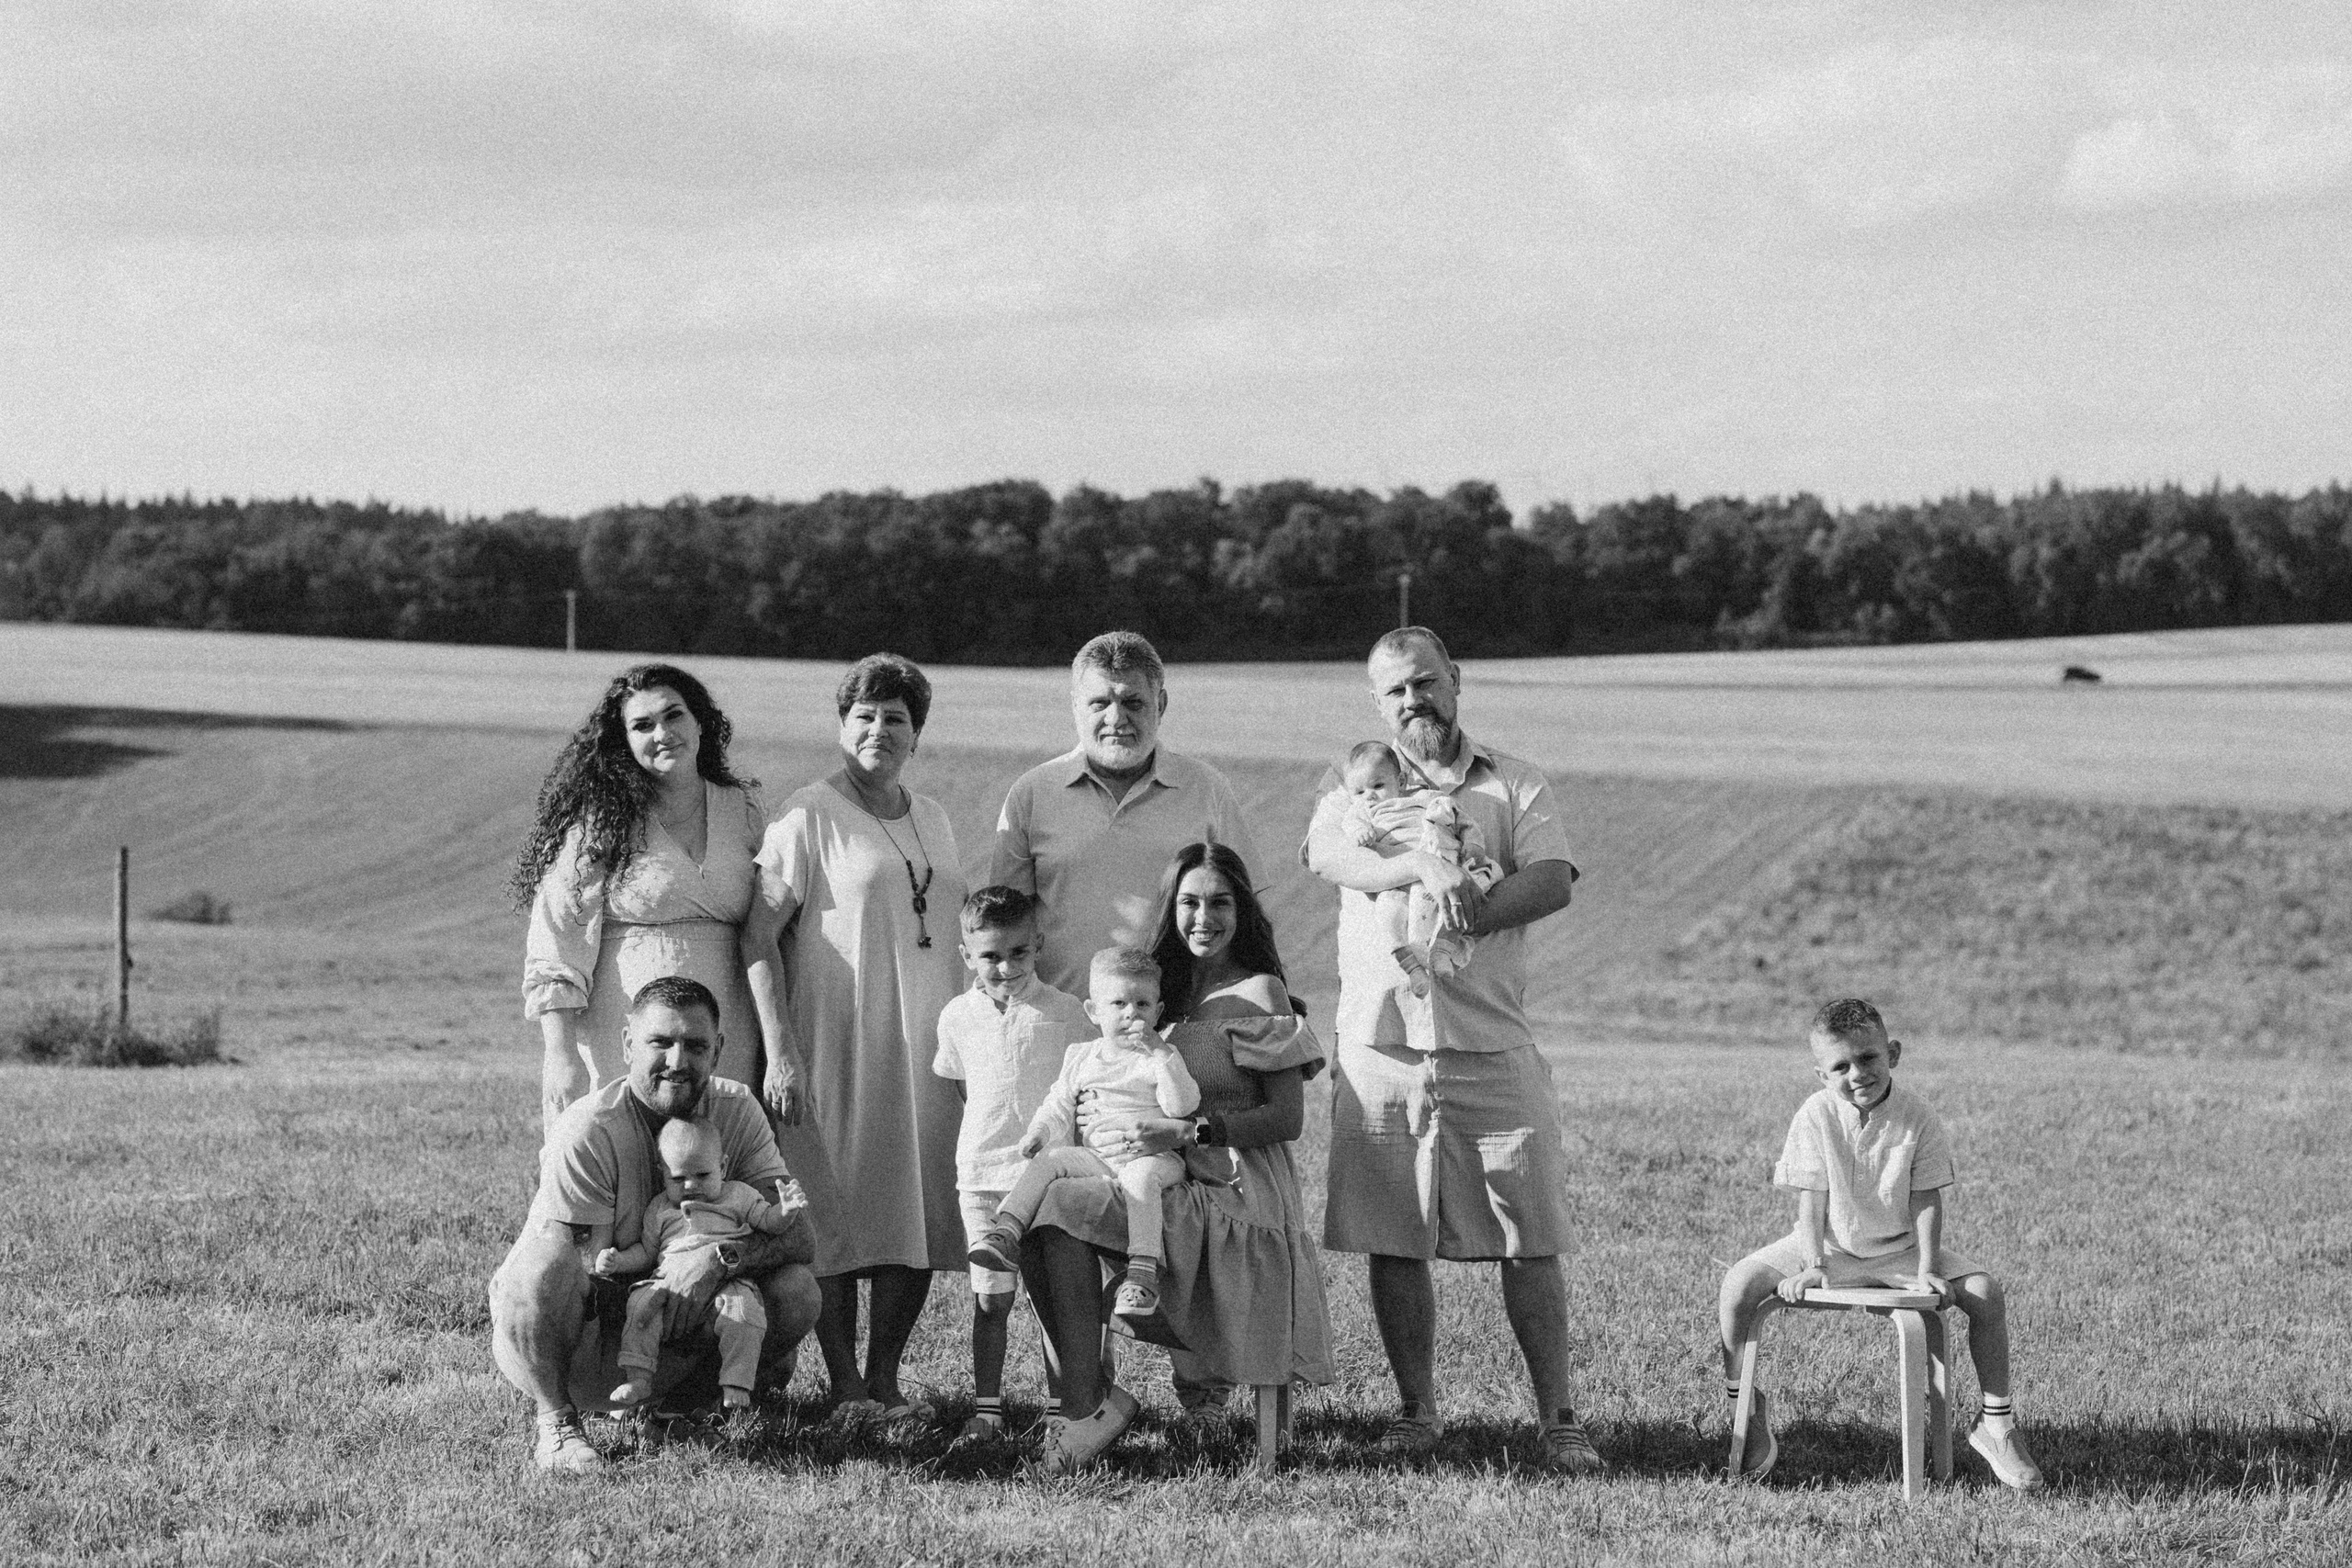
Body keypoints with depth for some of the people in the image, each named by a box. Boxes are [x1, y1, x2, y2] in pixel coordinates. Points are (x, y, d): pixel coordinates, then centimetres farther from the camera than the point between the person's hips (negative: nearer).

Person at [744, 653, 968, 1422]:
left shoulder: (931, 819, 15)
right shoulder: (809, 817, -6)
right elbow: (759, 933, -10)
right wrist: (779, 1049, -17)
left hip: (926, 1045, 6)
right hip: (838, 1045, -6)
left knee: (921, 1209, 4)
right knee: (838, 1212, -4)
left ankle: (885, 1375, 12)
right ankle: (845, 1385, 1)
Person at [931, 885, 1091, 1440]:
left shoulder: (1065, 1012, -3)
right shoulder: (958, 1016, 7)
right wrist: (994, 1129, 11)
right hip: (982, 1171, 2)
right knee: (989, 1298, 3)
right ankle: (986, 1407, 8)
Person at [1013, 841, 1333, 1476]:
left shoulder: (1258, 995, -1)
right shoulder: (1170, 990, 20)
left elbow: (1287, 1118, -8)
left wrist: (1184, 1132, -17)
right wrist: (1114, 1123, 3)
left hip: (1237, 1192, -7)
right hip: (1176, 1190, 7)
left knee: (1064, 1209, -26)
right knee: (1037, 1232, -18)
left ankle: (1087, 1404, -24)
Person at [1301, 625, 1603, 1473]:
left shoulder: (1514, 786, 11)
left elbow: (1553, 879, -6)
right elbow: (1327, 854, -11)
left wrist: (1469, 912, -21)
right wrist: (1425, 868, -27)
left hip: (1493, 1047, -1)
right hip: (1381, 1046, 1)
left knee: (1530, 1243, -2)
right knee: (1393, 1243, 4)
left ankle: (1558, 1419, 4)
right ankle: (1417, 1412, 15)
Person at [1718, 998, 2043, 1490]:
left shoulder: (1915, 1117, -13)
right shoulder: (1815, 1117, -13)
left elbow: (1926, 1198, -10)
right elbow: (1811, 1196, -11)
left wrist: (1927, 1269, -20)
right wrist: (1814, 1264, -23)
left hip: (1901, 1247, 0)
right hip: (1831, 1245, 0)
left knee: (1986, 1292, -21)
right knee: (1738, 1283, -22)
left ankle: (1996, 1423, -7)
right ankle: (1745, 1411, -7)